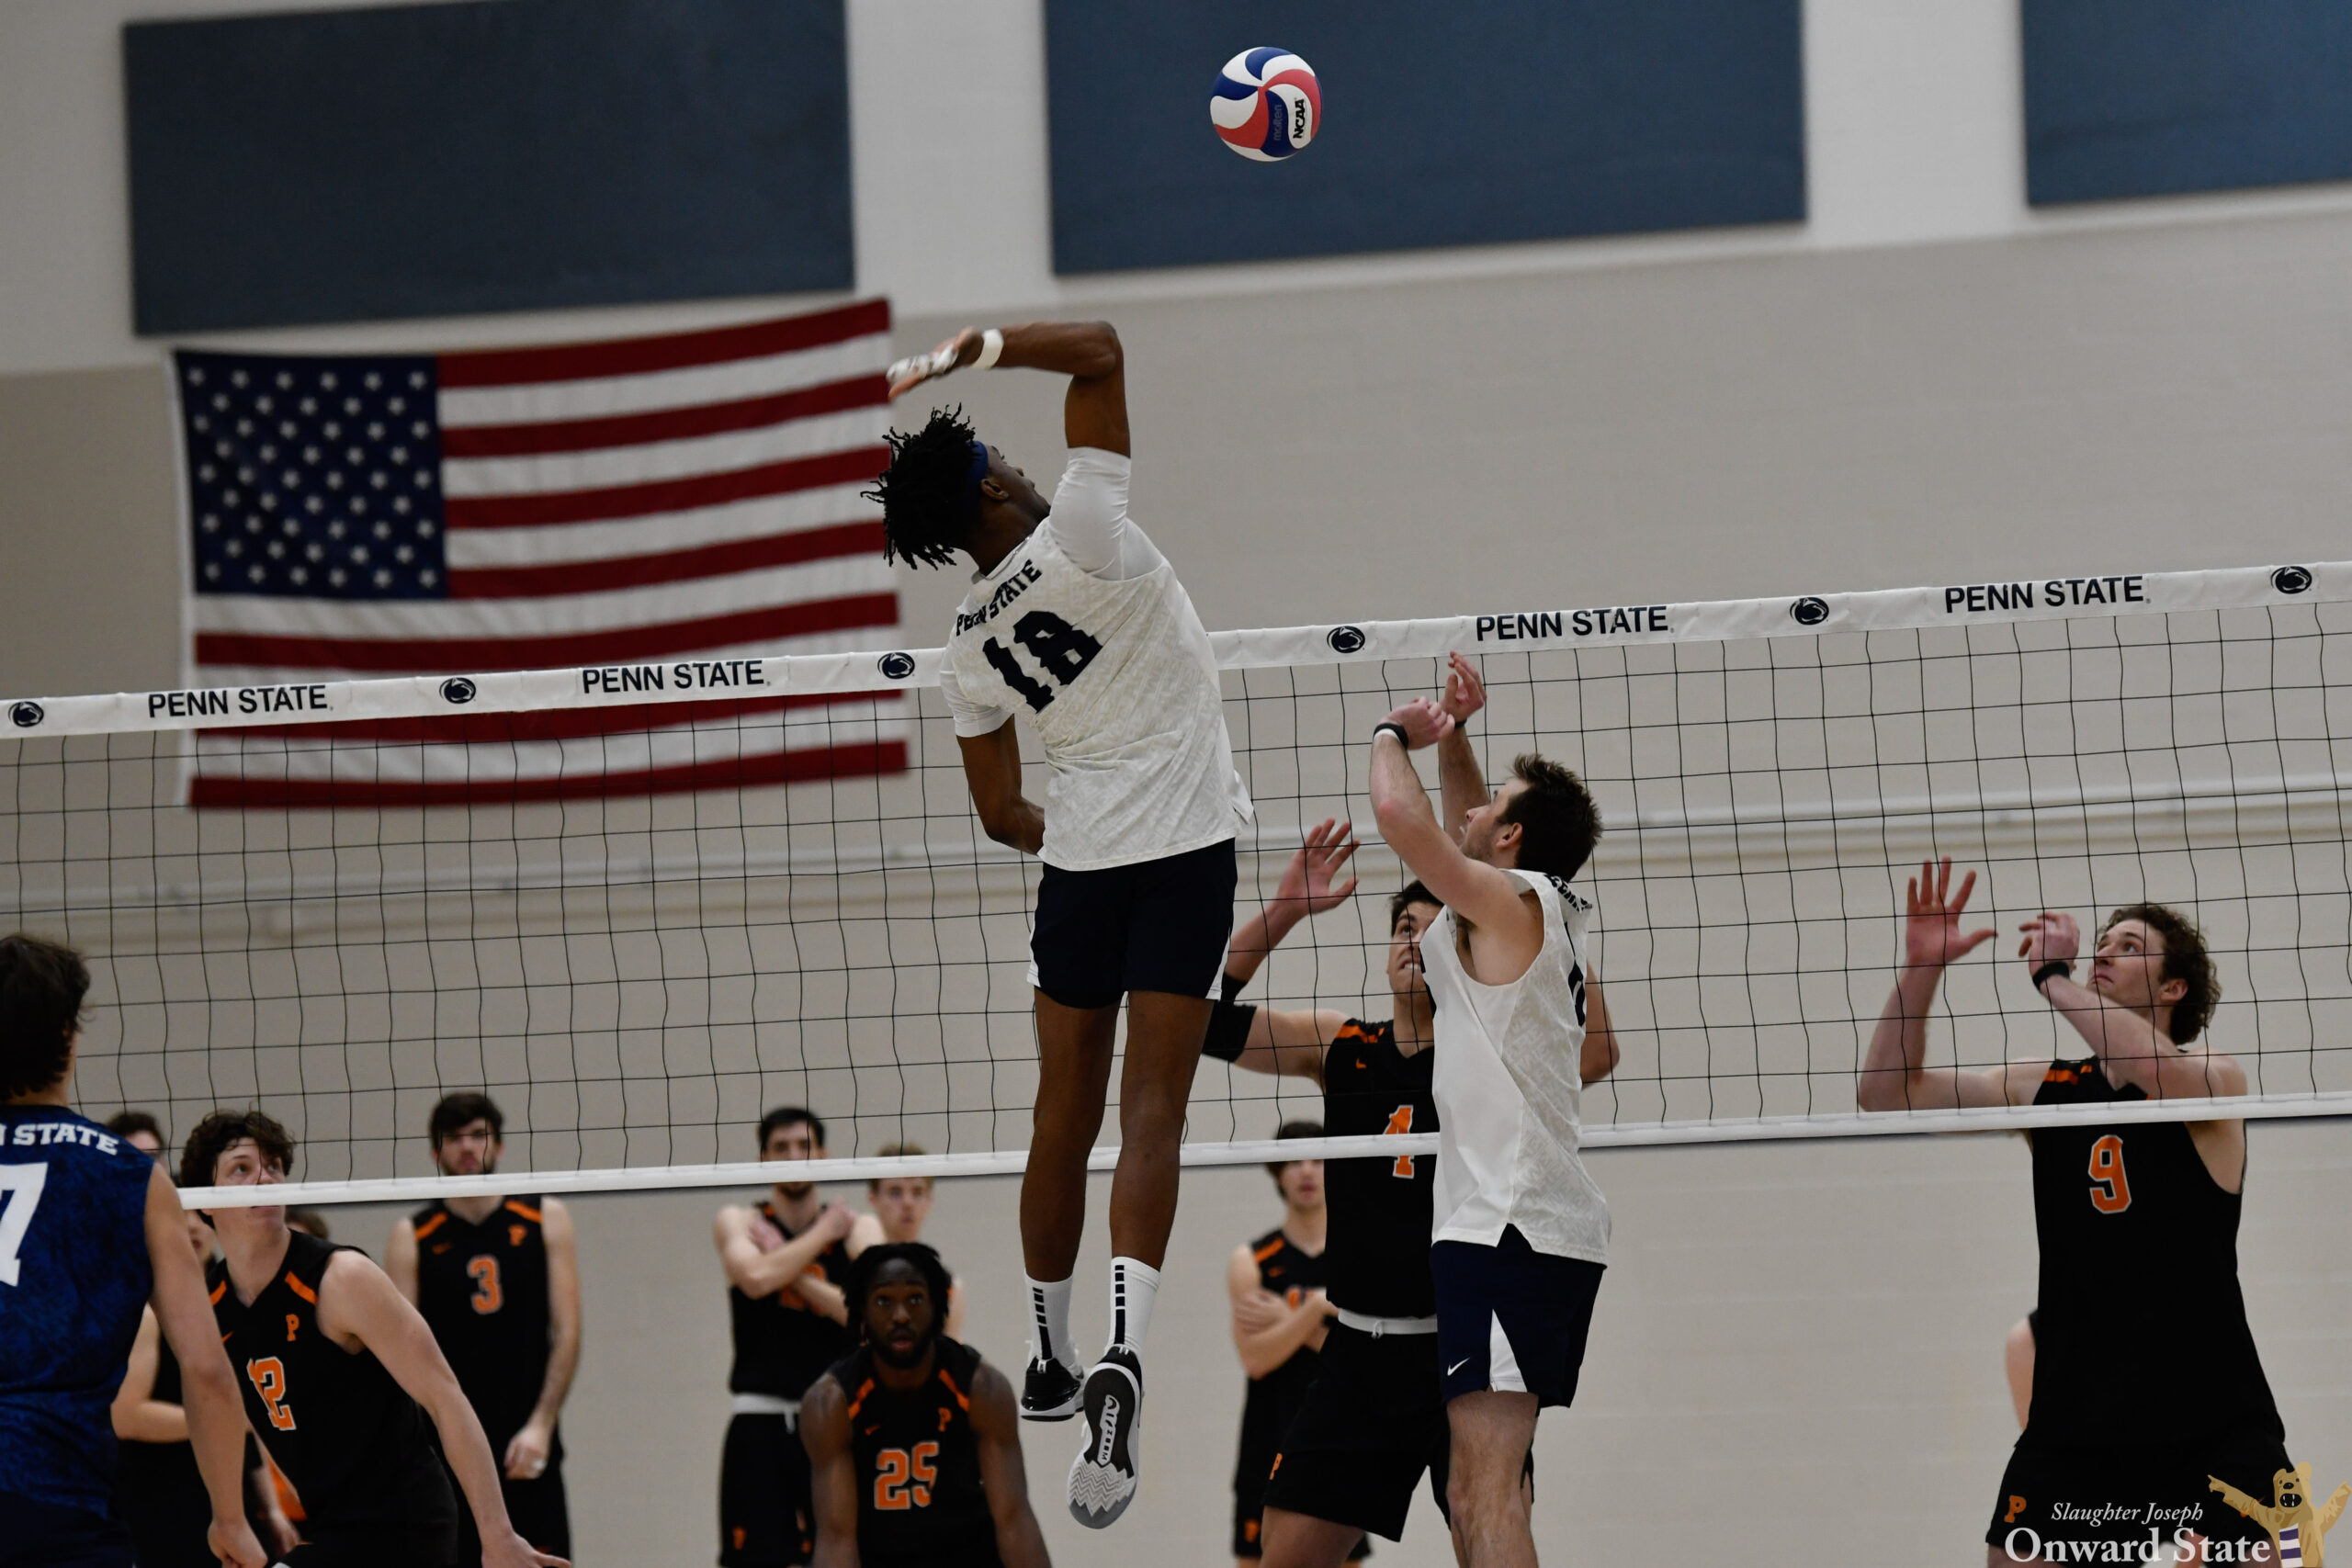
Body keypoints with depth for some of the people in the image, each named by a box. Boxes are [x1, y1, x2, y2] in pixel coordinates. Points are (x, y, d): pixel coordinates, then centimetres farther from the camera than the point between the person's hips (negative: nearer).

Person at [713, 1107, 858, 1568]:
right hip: (763, 1422, -1)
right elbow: (757, 1278, -18)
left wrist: (798, 1277, -13)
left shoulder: (855, 1230, 5)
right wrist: (822, 1234, -7)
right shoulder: (740, 1223, 4)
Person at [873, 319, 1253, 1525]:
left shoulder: (970, 645, 5)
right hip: (1186, 848, -4)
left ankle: (1051, 1362, 26)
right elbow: (1100, 349, -9)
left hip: (1080, 860, 4)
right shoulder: (1077, 533, -10)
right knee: (1150, 1117, -9)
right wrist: (972, 349, -5)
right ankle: (1120, 1352, -25)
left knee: (1064, 1121, 15)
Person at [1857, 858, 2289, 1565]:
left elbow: (2152, 1068, -28)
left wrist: (2053, 975, -19)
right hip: (2075, 1419, 4)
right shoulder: (2045, 1087, 9)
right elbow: (1887, 1092, 7)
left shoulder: (2215, 1077, -4)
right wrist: (1919, 972, -6)